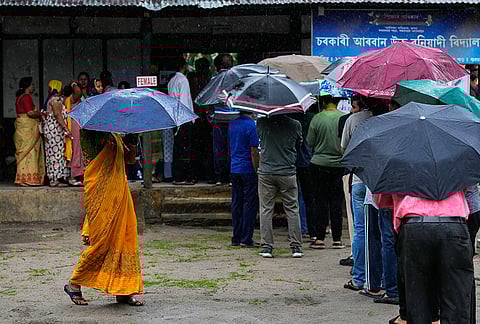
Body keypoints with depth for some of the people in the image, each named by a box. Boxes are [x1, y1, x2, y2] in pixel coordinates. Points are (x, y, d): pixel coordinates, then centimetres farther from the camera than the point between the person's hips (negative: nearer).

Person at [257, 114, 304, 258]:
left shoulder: (262, 122, -4)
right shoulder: (295, 125, -3)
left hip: (266, 172, 0)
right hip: (288, 173, 0)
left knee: (266, 210, 6)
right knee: (292, 210, 7)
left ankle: (266, 246, 3)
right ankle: (296, 246, 6)